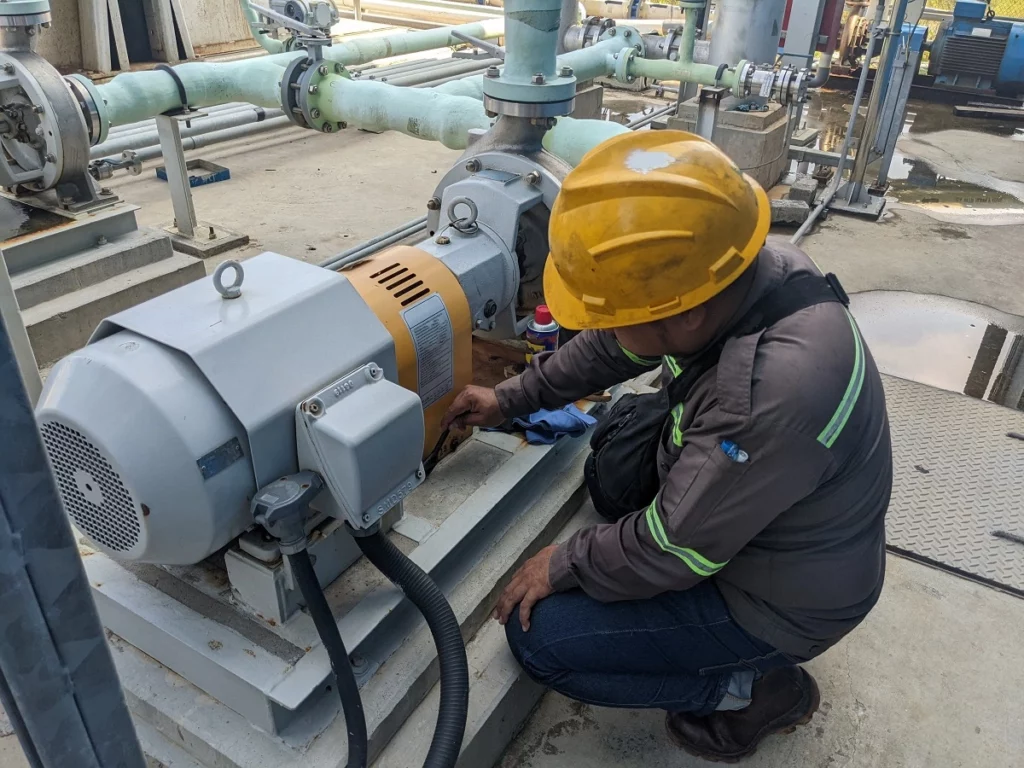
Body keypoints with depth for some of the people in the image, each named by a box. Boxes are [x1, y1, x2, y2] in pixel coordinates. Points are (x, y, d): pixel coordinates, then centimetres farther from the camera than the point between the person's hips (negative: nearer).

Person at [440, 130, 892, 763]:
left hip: (780, 599, -8)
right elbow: (614, 346, 1)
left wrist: (564, 564, -10)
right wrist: (511, 398, 9)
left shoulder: (772, 393, -41)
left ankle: (754, 688, 5)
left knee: (538, 636, -8)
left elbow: (674, 546, -27)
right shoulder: (739, 268, -16)